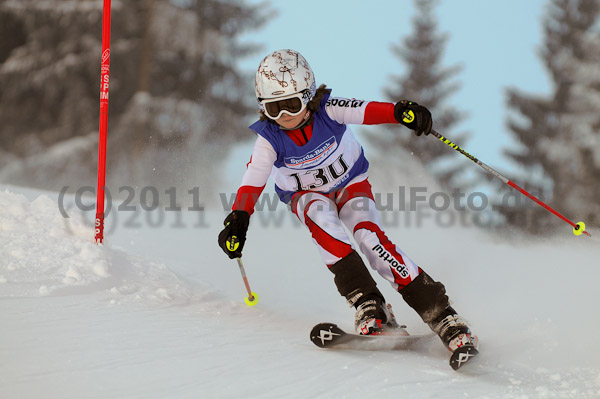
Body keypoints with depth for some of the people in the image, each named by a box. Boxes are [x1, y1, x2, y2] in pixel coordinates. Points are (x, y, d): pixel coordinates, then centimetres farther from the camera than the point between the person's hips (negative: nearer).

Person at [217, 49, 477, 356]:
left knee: (370, 236, -26)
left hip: (351, 183, -1)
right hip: (308, 195, 1)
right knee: (320, 216, -35)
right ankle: (368, 304, -36)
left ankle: (439, 313, -24)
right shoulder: (269, 139, -22)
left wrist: (402, 111, -58)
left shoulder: (327, 110, -25)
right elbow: (252, 182, -25)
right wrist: (238, 219, -41)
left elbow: (368, 111, -38)